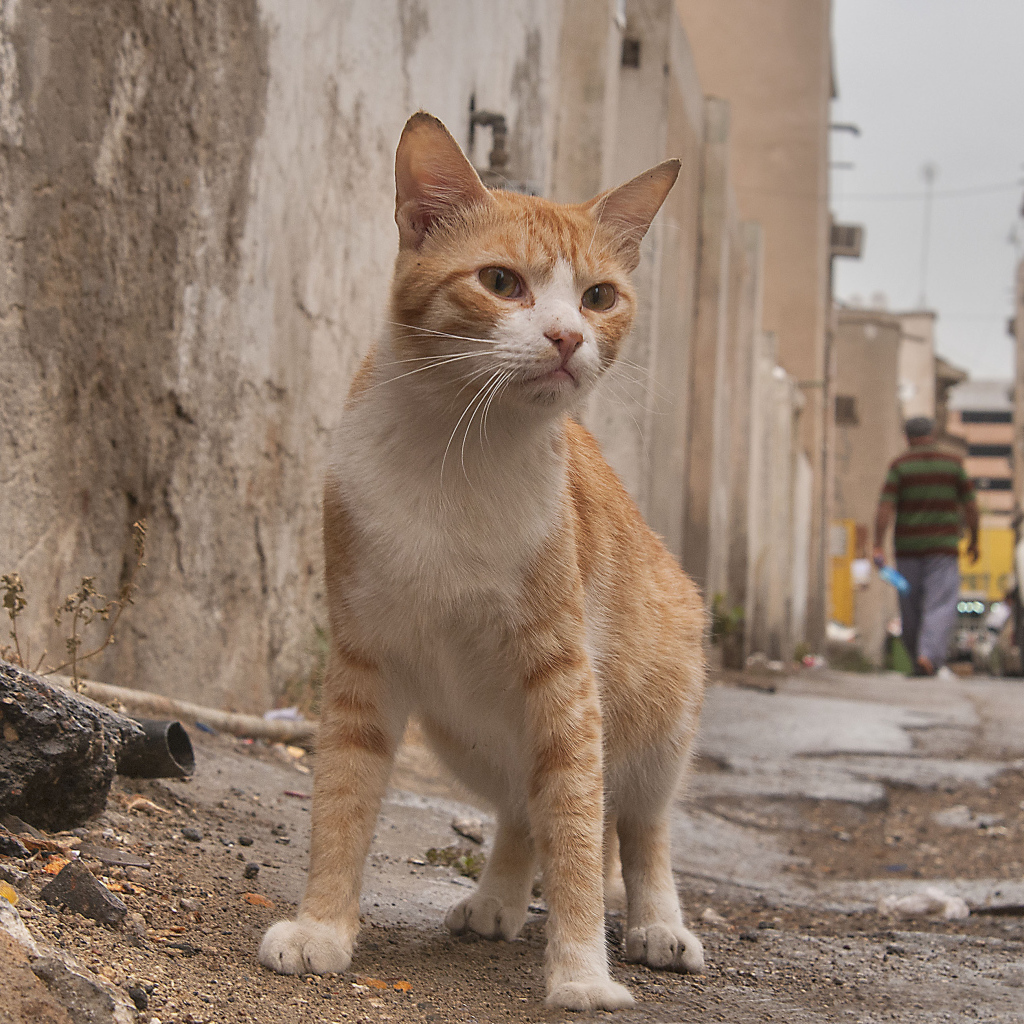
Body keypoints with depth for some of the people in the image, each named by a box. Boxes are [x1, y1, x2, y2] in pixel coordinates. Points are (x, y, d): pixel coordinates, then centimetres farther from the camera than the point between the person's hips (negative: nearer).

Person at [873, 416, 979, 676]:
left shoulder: (899, 466, -1)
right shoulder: (953, 463, 2)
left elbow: (885, 508, -11)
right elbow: (970, 506, 3)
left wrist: (878, 547, -12)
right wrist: (974, 540, 15)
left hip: (907, 547, 1)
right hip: (942, 547, -1)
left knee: (911, 606, 14)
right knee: (941, 606, -6)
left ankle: (918, 658, 26)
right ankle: (929, 657, -26)